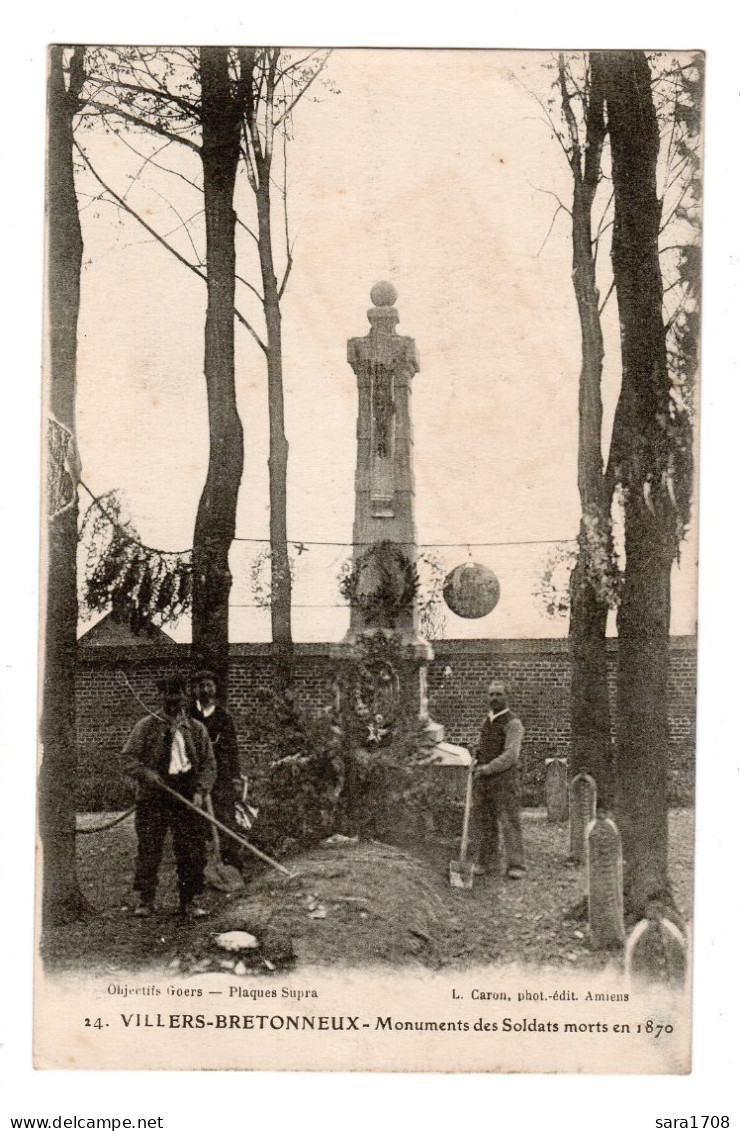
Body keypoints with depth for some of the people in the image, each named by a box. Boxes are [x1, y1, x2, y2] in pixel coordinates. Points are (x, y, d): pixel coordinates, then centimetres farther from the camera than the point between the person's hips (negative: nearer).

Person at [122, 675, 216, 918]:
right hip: (153, 799, -2)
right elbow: (129, 759, 1)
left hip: (187, 799, 2)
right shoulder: (145, 727, 5)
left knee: (191, 852, 1)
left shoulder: (197, 729, 11)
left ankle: (189, 900, 13)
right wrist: (147, 774, -16)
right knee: (149, 850, -2)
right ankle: (145, 901, 10)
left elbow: (209, 764, 9)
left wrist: (200, 790, -5)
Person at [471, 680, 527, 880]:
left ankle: (516, 865, -3)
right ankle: (487, 862, 14)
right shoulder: (487, 721, 15)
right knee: (483, 822, 7)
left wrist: (487, 769, -18)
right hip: (482, 780, 7)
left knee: (510, 822, -6)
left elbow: (510, 756, -18)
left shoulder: (513, 724, -9)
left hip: (504, 779, -7)